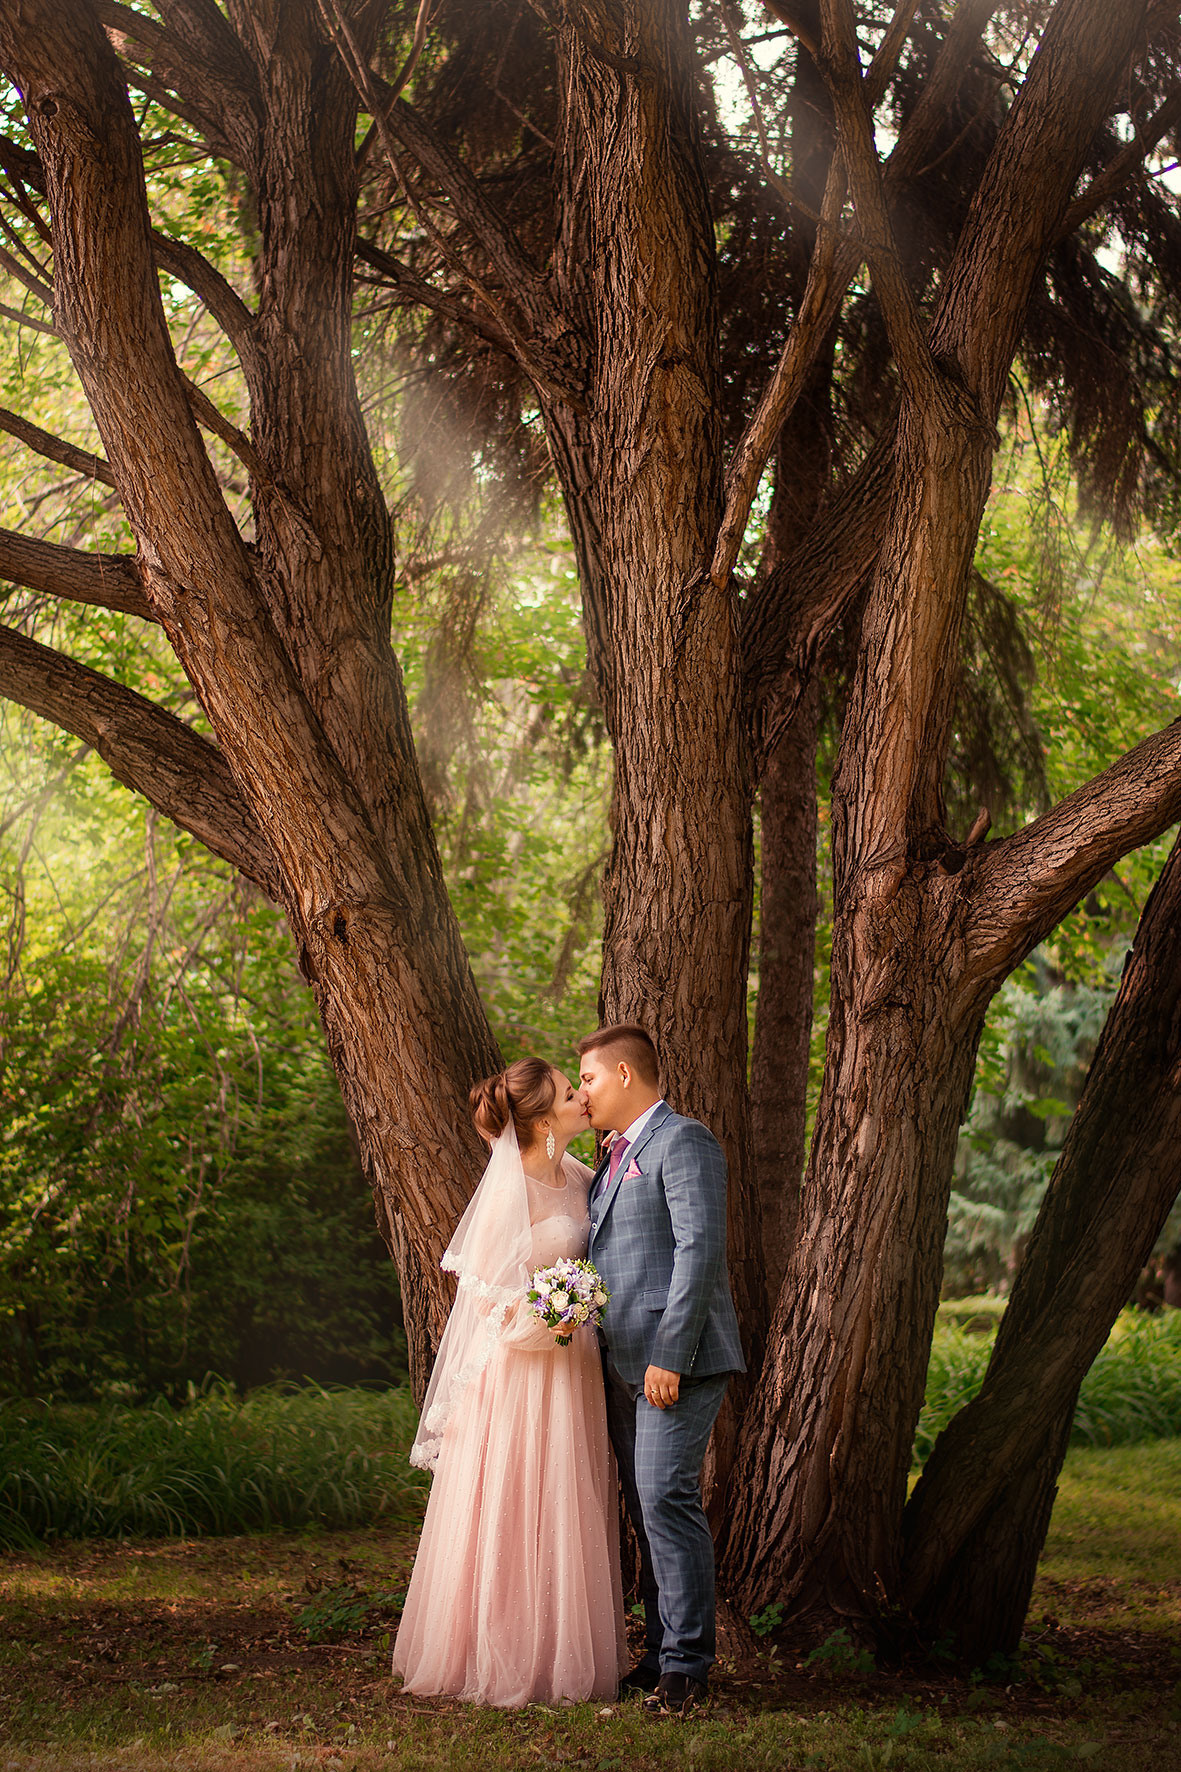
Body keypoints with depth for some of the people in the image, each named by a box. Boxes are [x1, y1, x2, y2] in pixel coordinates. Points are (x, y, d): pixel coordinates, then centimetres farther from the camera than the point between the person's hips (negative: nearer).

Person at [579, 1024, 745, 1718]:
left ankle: (687, 1666, -8)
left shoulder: (684, 1142, -8)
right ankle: (662, 1652, 15)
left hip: (677, 1360, -9)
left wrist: (669, 1357, -21)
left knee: (667, 1499, -13)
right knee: (647, 1509, 10)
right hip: (626, 1364, 9)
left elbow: (700, 1250, -17)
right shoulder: (616, 1158, 21)